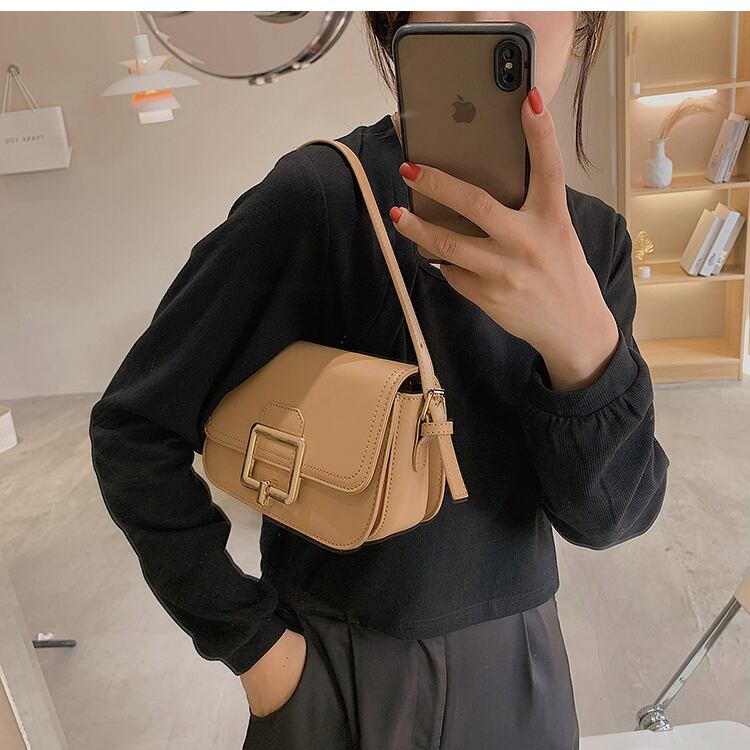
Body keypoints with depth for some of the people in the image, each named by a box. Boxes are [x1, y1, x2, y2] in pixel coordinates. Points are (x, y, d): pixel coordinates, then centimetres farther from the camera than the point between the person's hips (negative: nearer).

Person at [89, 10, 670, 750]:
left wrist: (584, 344, -31)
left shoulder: (592, 235, -7)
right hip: (337, 664, -3)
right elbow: (134, 427, -15)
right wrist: (252, 641, -11)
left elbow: (608, 515, -12)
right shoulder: (316, 199, -21)